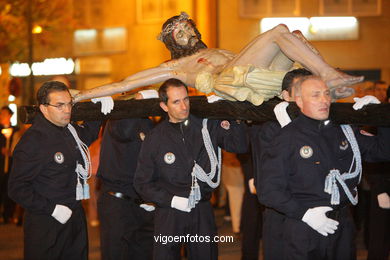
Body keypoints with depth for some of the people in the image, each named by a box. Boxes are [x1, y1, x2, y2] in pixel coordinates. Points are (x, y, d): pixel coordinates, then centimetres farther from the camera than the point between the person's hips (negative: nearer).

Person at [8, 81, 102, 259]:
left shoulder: (71, 130, 7)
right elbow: (17, 189, -18)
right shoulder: (32, 141, -16)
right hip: (46, 224, -7)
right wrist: (52, 209, -19)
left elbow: (88, 134, 32)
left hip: (75, 217, 7)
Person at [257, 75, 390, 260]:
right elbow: (268, 190, -11)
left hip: (343, 225, 5)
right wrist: (304, 213, -18)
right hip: (302, 229, -4)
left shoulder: (344, 130, 6)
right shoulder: (287, 138, -8)